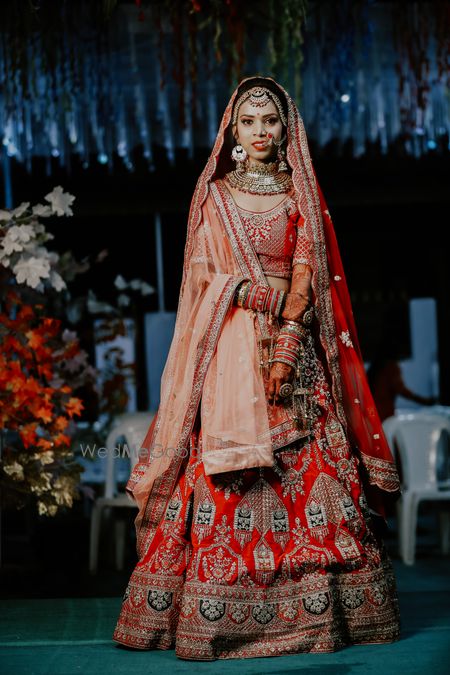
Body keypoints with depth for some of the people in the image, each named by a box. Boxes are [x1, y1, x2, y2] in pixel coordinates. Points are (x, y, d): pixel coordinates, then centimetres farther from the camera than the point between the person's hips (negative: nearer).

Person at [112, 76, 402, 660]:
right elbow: (200, 273, 6)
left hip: (293, 341, 0)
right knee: (224, 474, -8)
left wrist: (285, 343, -13)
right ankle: (215, 615, -7)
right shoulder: (213, 195, 12)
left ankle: (314, 608, -4)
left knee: (307, 467, -7)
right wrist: (247, 291, -12)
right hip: (227, 346, 0)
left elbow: (306, 272, 1)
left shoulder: (300, 195, 11)